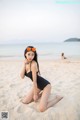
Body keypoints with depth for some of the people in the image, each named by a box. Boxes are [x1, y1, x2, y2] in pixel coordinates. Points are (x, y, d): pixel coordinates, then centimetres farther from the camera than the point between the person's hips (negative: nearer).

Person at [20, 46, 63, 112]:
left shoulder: (33, 64, -27)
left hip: (45, 85, -8)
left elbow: (34, 80, -21)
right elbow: (22, 76, -11)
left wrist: (35, 94, -12)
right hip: (37, 85, 8)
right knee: (24, 101, 9)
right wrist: (24, 64, -20)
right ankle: (41, 94, 24)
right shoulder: (25, 63, -3)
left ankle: (58, 98, 6)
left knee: (41, 109, -16)